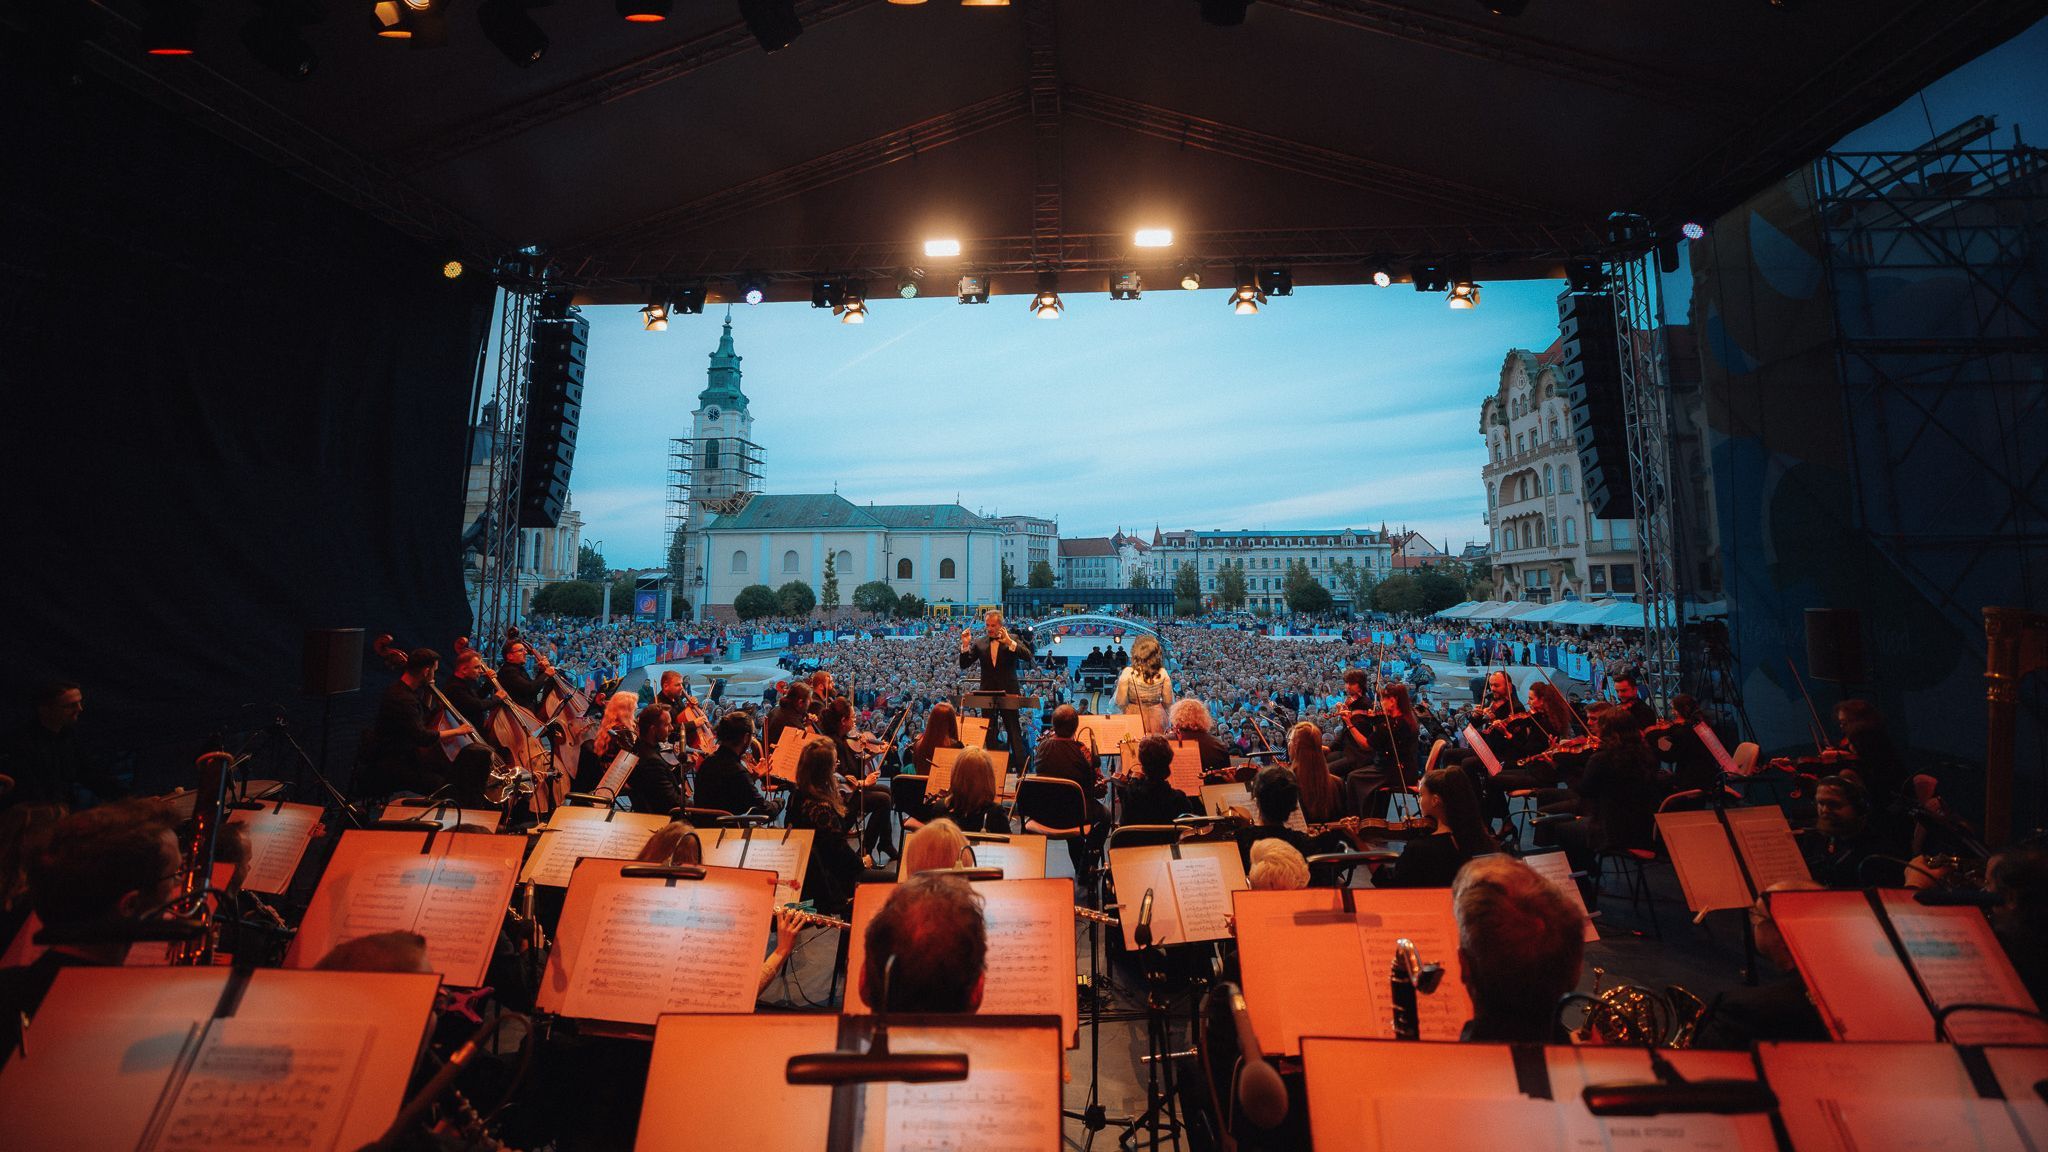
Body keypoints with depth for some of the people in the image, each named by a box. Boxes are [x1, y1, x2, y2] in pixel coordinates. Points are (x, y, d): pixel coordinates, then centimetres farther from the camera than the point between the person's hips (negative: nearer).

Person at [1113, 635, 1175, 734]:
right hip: (1158, 717, 2)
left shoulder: (1128, 673, -13)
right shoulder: (1162, 673, -6)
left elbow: (1121, 702, -9)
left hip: (1134, 716, -2)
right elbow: (1168, 702, 1)